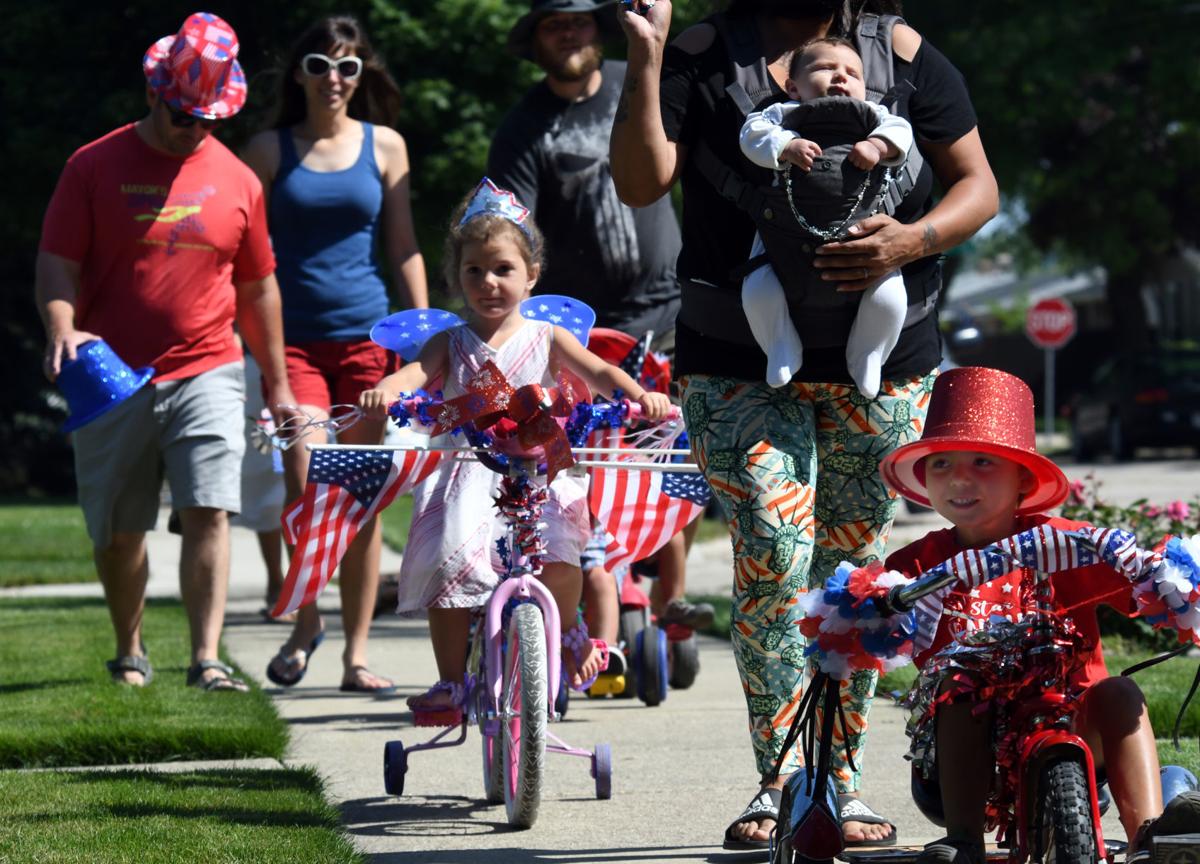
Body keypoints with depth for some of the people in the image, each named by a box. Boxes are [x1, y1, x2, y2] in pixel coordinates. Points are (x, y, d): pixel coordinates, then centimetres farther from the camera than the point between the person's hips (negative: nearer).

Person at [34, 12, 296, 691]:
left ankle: (207, 659, -14)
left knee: (209, 513, -13)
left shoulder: (236, 180, 8)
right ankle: (130, 654, 25)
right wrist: (63, 328, -20)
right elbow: (58, 262, 0)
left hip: (207, 373, 0)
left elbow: (258, 287, 16)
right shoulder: (95, 167, 2)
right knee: (118, 530, 7)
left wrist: (278, 384, 18)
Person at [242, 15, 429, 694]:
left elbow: (403, 247, 11)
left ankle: (357, 653, 10)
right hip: (293, 339, -1)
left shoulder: (384, 145, 9)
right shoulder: (270, 150, 6)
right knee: (307, 484, -18)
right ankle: (305, 620, 6)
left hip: (367, 336, 1)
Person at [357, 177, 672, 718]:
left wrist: (640, 395, -26)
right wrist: (386, 390, -34)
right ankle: (451, 682, -4)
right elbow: (417, 372, -10)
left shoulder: (544, 337, 9)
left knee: (556, 559, -27)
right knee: (447, 566, -18)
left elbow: (597, 372, -5)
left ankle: (568, 631, 6)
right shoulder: (453, 344, 10)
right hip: (466, 477, 2)